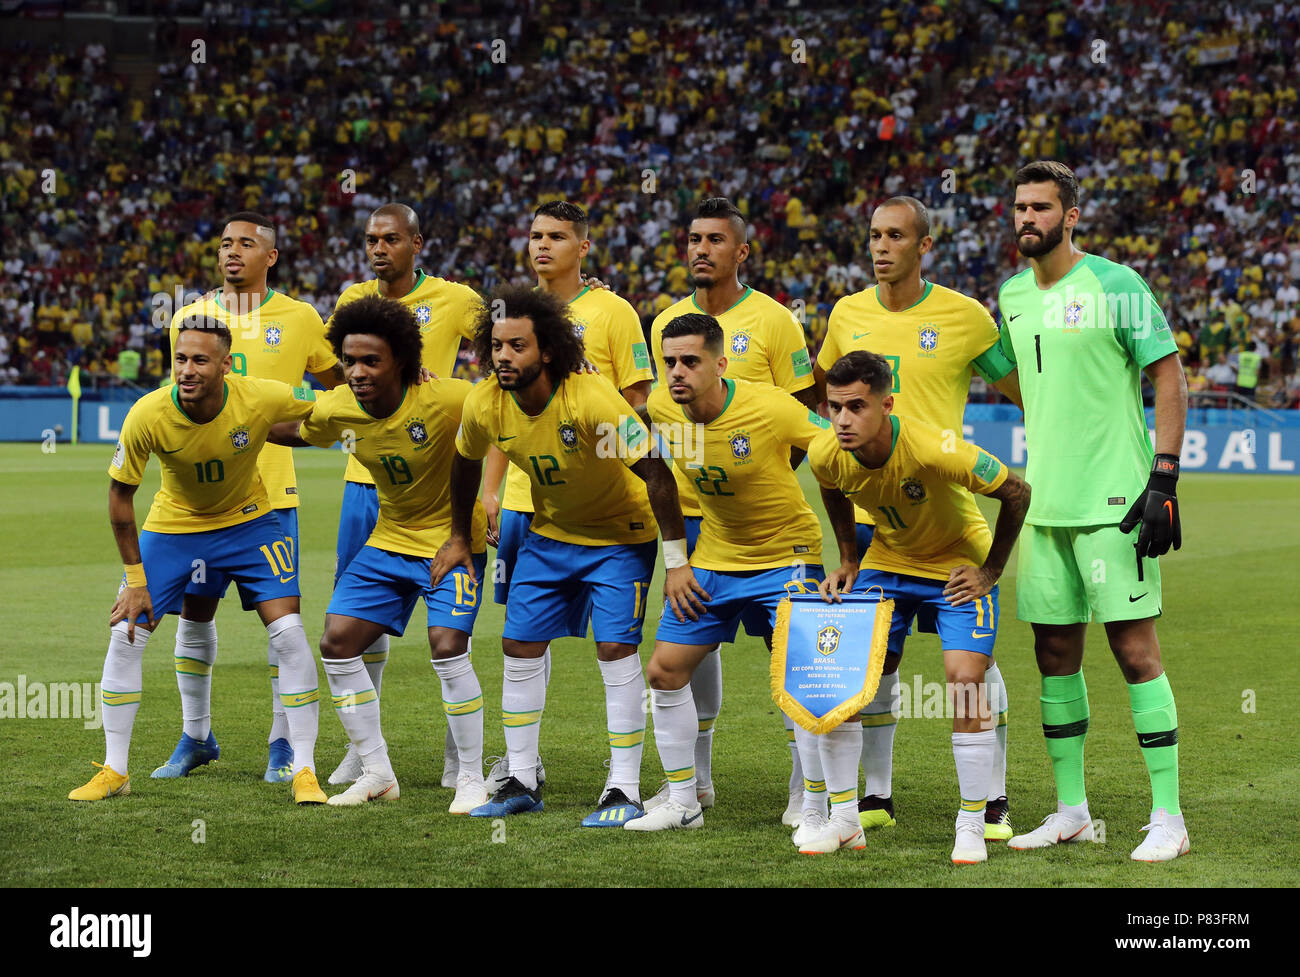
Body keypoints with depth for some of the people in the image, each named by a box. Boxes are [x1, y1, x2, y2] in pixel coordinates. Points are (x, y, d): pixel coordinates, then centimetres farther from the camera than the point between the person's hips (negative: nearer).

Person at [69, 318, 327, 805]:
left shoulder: (261, 399, -29)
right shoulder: (146, 415, -27)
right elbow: (120, 494, -13)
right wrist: (136, 579, -11)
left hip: (248, 521, -1)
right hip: (172, 524, 1)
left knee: (288, 633, -13)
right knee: (126, 634, -6)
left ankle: (304, 770, -2)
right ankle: (114, 770, 9)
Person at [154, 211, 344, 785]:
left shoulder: (299, 319, 1)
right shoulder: (189, 318, 8)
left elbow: (340, 387, 14)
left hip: (270, 490, -2)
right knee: (194, 611, 6)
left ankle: (284, 741, 9)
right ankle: (196, 737, 19)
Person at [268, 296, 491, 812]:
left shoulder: (445, 400, -27)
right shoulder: (335, 411, -10)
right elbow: (299, 433, 13)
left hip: (454, 539, -6)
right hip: (389, 539, 6)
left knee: (447, 648, -22)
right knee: (337, 643, -1)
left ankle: (472, 779, -5)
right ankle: (377, 773, 13)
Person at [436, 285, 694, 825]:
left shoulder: (591, 399, -32)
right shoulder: (484, 404, -15)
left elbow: (654, 472, -29)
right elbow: (467, 461, 7)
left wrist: (676, 560, -28)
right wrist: (459, 537, 15)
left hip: (619, 534, -5)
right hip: (549, 533, 5)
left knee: (616, 648, -14)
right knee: (519, 645, 3)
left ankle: (624, 789, -7)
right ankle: (522, 781, 16)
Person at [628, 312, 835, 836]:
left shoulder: (771, 409, -25)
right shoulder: (661, 408, -12)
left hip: (786, 554, -5)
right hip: (714, 554, 5)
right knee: (665, 671, 1)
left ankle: (813, 805, 5)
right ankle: (682, 799, 15)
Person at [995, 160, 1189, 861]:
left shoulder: (1115, 286, -8)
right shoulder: (1011, 296, 11)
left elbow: (1169, 377, -8)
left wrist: (1163, 480, -13)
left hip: (1112, 502, -6)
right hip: (1044, 505, 7)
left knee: (1134, 648, -7)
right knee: (1055, 652, 9)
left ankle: (1168, 817, -2)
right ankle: (1071, 810, 18)